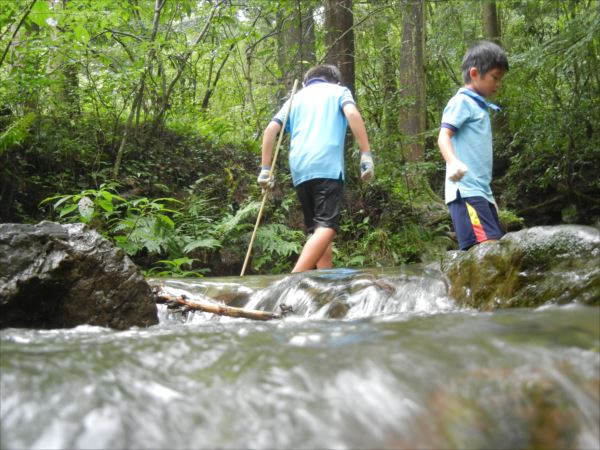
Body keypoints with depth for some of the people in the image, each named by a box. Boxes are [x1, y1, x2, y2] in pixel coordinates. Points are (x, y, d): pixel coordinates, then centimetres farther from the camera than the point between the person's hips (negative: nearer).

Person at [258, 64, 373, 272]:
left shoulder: (296, 97, 28)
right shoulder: (338, 91, 19)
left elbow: (271, 129, 14)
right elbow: (352, 114, -4)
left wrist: (265, 169, 14)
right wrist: (366, 155, -8)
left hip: (300, 170, 5)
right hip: (327, 166, -5)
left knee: (317, 229, 12)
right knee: (326, 227, -14)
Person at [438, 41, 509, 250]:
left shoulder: (479, 106, 23)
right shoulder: (462, 102, -4)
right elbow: (443, 137, -16)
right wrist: (453, 162, -37)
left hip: (481, 191, 10)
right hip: (466, 191, -10)